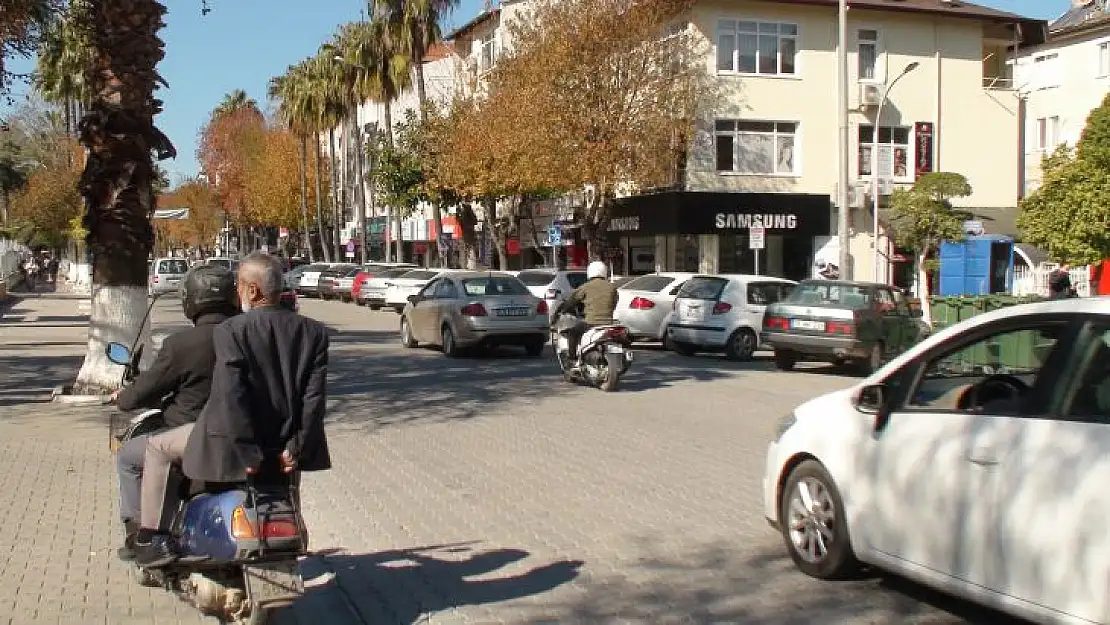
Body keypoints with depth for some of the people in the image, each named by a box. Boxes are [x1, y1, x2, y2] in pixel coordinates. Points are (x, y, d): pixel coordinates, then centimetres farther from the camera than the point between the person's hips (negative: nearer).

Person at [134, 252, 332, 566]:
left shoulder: (231, 331, -15)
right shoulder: (314, 331, -2)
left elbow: (230, 396, -21)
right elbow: (314, 395, -4)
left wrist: (248, 453, -16)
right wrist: (295, 447, 0)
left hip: (235, 442, -5)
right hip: (286, 440, 5)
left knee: (158, 448, 15)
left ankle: (154, 538, 14)